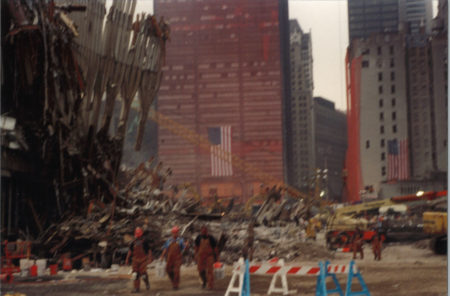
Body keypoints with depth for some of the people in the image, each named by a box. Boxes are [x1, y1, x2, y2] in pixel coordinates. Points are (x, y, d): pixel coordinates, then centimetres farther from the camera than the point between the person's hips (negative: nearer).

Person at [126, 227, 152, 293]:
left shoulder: (144, 242, -3)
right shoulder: (133, 243, 6)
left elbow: (149, 250, -1)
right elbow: (130, 251, 11)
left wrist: (149, 258, -10)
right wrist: (127, 259, 7)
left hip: (143, 260, -3)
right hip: (135, 260, 3)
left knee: (142, 272, -9)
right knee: (135, 274, -2)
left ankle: (147, 283, 21)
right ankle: (136, 288, 6)